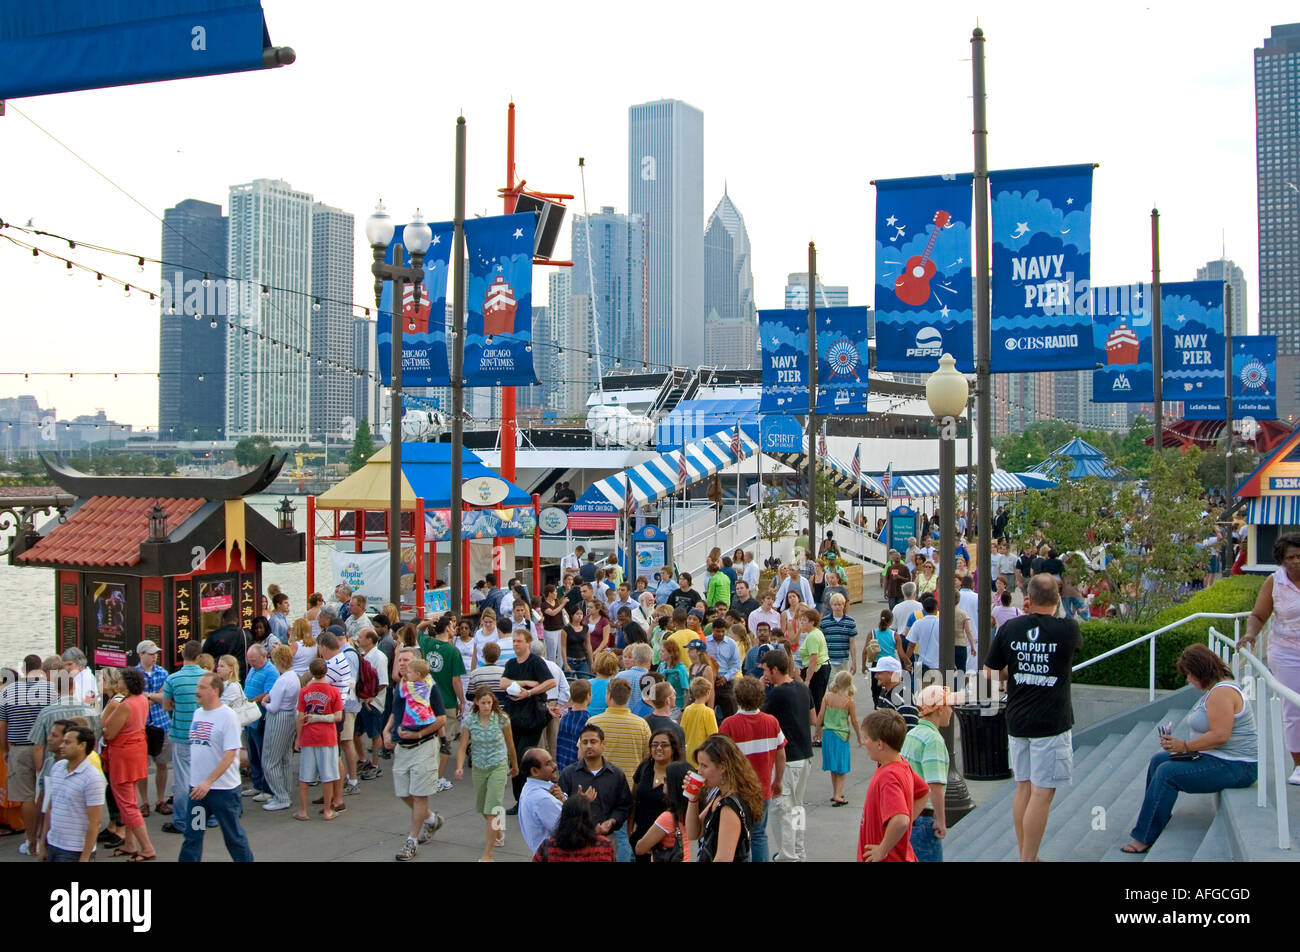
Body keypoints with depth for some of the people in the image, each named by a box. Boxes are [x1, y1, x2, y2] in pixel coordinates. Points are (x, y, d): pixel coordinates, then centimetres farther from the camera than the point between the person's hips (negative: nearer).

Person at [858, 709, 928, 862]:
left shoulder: (888, 777, -26)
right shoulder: (902, 764, 3)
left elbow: (900, 821, -38)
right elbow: (924, 791, 20)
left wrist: (883, 851, -25)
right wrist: (909, 819, 13)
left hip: (888, 858, -9)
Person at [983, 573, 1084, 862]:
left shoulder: (1010, 628, -2)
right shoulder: (1067, 628, -11)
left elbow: (991, 672, 6)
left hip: (1017, 720, 4)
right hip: (1051, 722, -4)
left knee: (1024, 787, 15)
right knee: (1042, 793, 0)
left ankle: (1025, 856, 24)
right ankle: (1028, 859, 1)